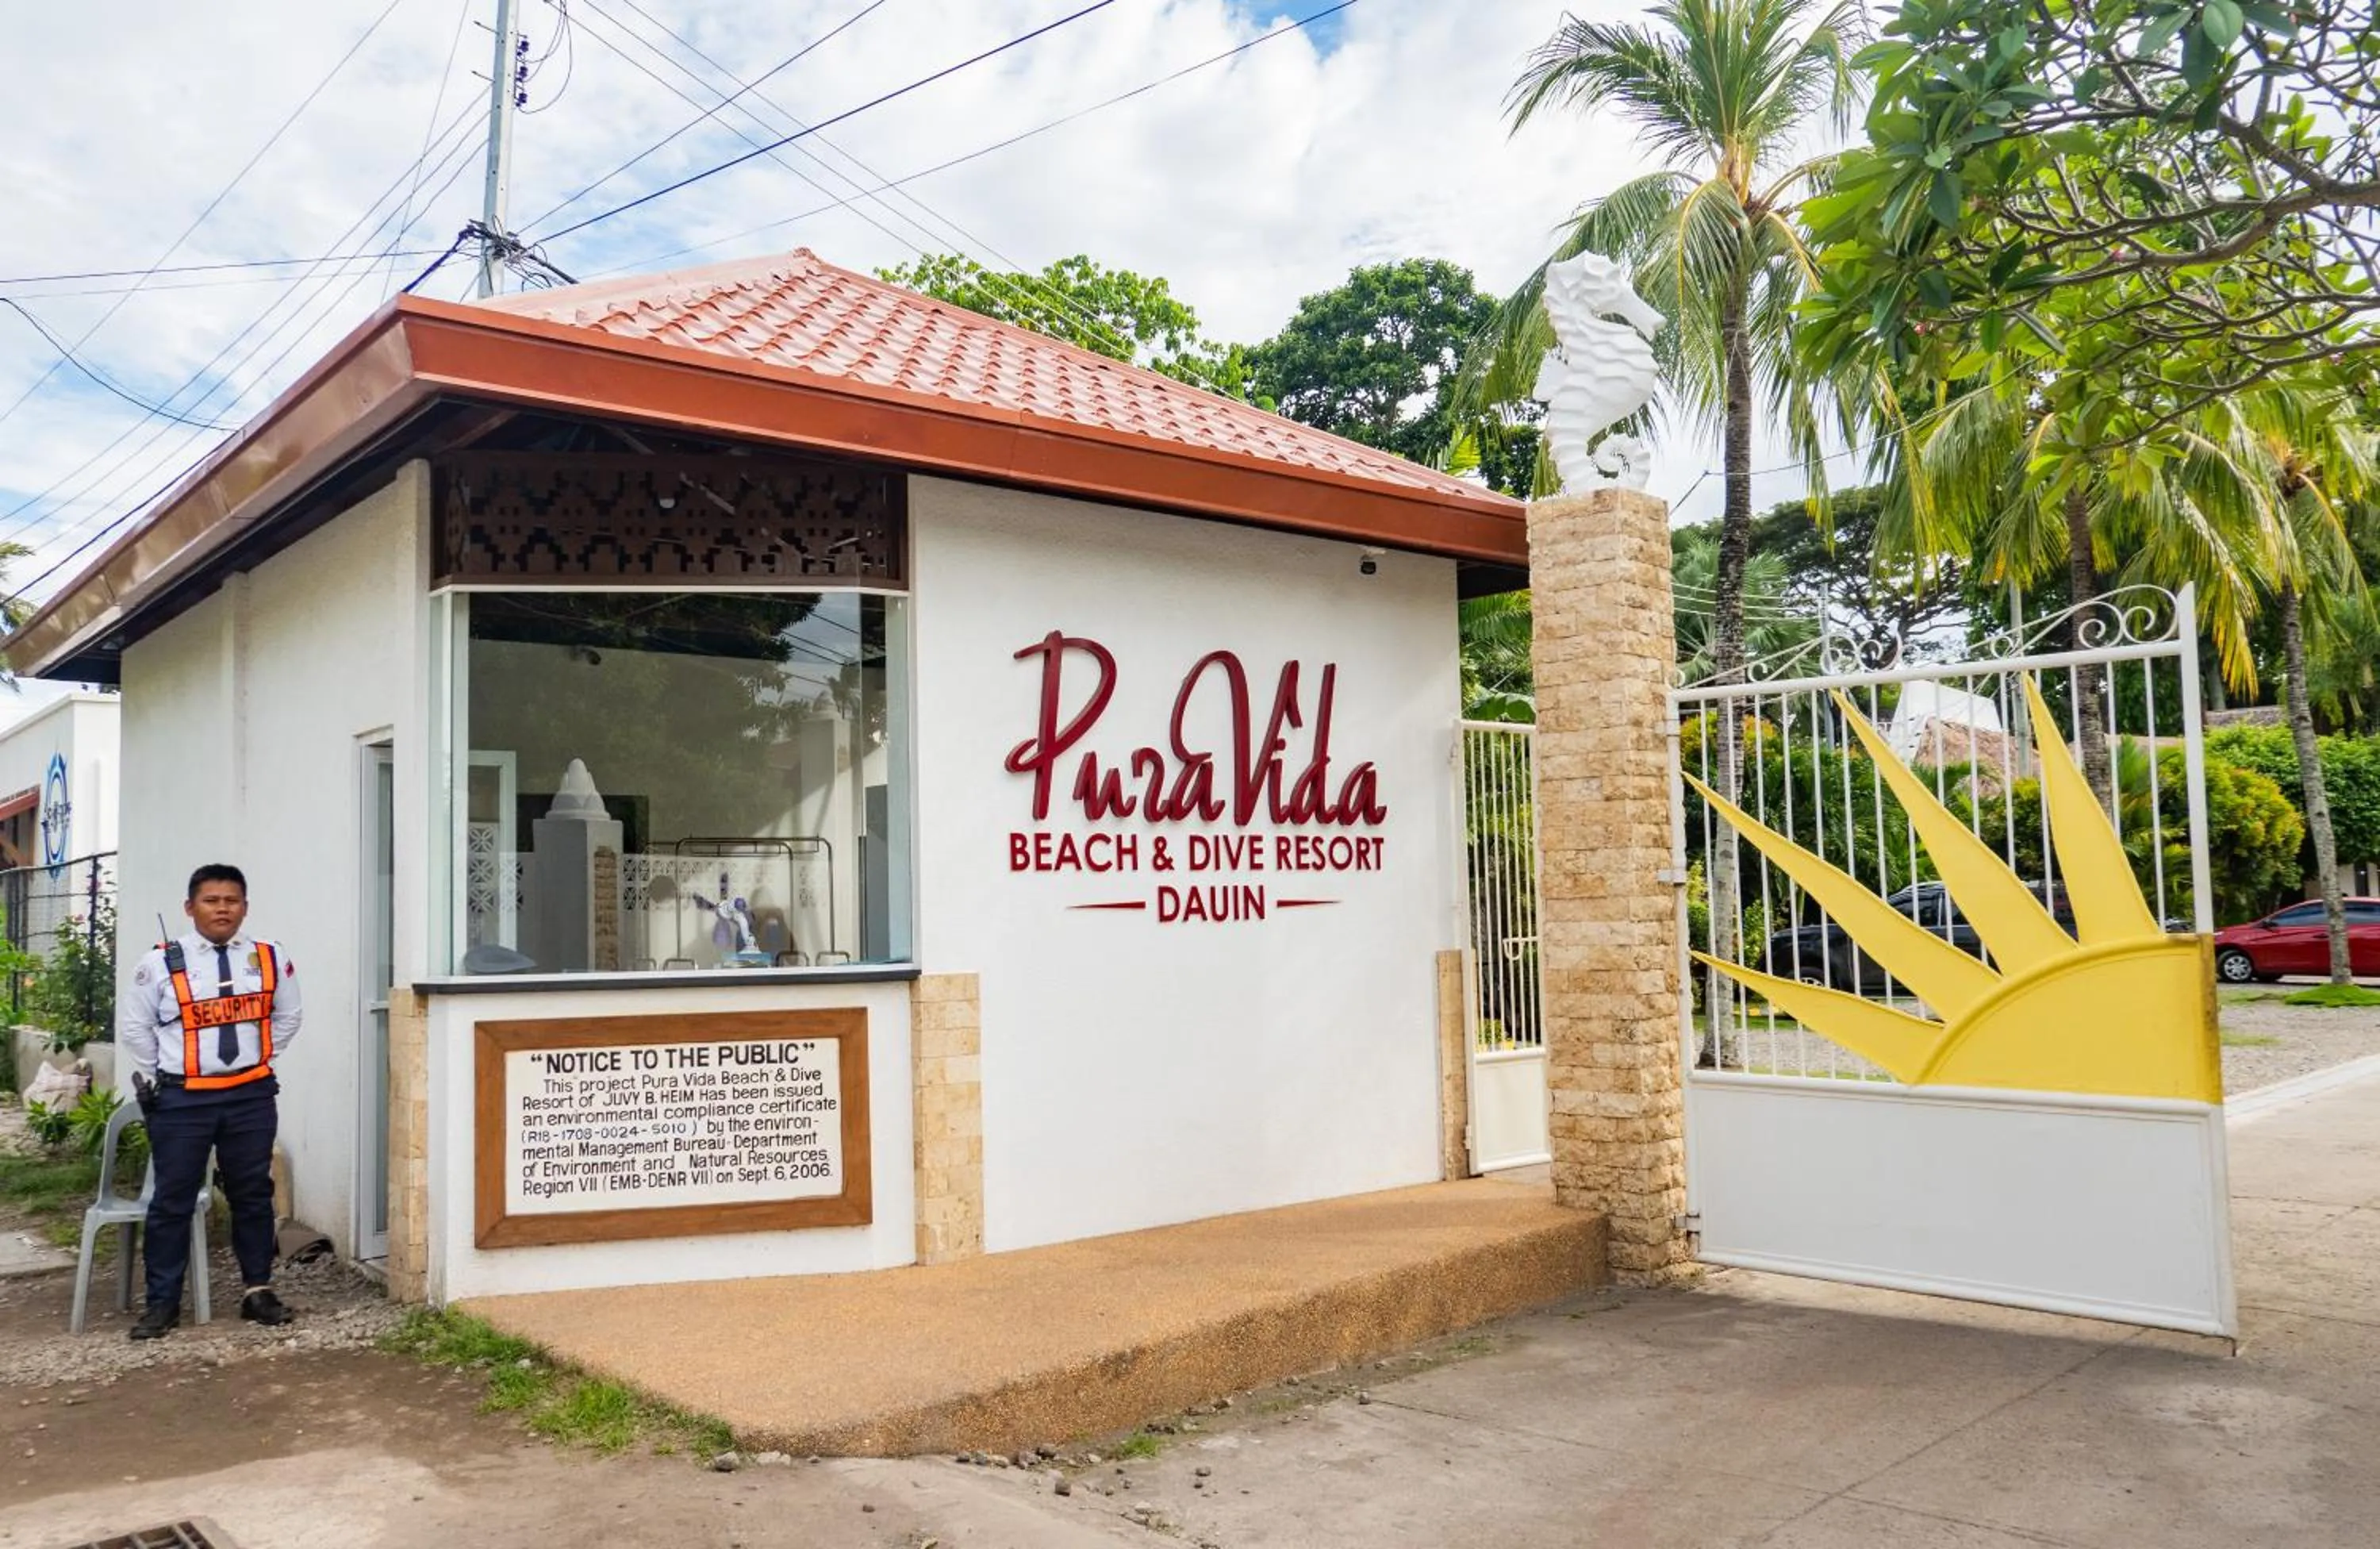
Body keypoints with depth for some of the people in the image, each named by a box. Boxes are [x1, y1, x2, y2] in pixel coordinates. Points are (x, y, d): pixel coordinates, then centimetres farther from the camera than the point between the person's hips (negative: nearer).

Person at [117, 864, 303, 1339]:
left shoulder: (271, 959, 0)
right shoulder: (162, 963, -7)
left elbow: (287, 1017, 14)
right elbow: (133, 1028, 5)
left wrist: (259, 1061, 10)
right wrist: (161, 1076, 7)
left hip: (251, 1097, 2)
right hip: (182, 1100, -2)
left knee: (253, 1194, 10)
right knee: (173, 1200, 4)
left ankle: (258, 1291, 20)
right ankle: (162, 1303, 14)